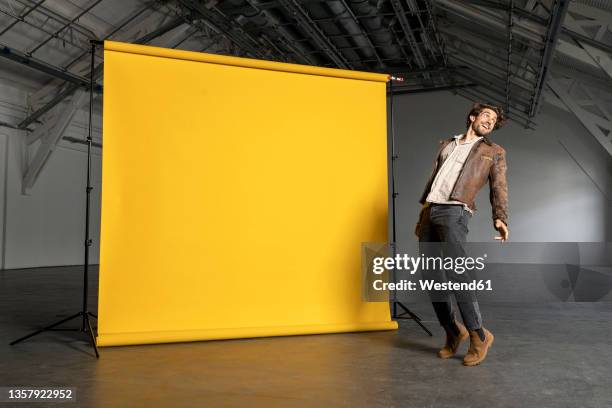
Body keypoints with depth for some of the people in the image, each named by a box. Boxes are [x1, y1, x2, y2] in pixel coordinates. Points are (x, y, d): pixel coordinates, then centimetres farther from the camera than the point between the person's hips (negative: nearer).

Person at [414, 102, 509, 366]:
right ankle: (453, 332, 16)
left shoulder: (494, 152, 16)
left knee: (455, 272, -19)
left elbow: (499, 189, 6)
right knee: (432, 278, 2)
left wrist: (500, 218, -12)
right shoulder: (446, 145, 26)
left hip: (455, 212, -4)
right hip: (430, 211, 4)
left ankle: (478, 335, -7)